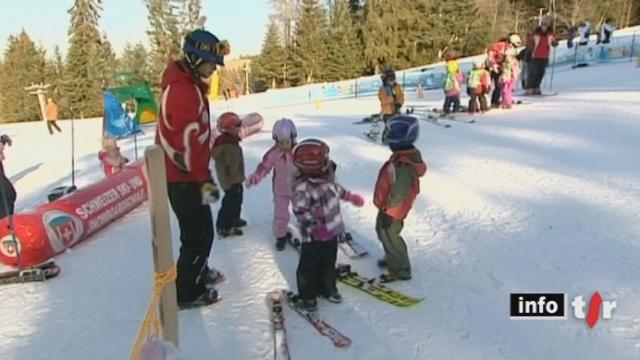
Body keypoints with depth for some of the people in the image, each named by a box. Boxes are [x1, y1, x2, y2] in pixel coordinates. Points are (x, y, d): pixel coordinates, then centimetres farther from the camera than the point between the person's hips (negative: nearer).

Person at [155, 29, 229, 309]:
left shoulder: (188, 84, 11)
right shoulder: (183, 91, -23)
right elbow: (188, 142, -26)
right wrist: (204, 180, -23)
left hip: (183, 172, 10)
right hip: (183, 176, -10)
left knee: (199, 228, 23)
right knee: (199, 233, 0)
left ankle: (197, 272, 42)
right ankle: (186, 292, 14)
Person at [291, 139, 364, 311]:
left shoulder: (325, 178, -2)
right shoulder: (302, 188, -28)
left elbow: (336, 188, 19)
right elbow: (301, 211, -30)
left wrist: (351, 196, 28)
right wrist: (315, 226, -38)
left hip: (331, 231, 8)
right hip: (313, 236, -8)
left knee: (329, 264, 22)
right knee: (309, 266, 10)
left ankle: (327, 288, 42)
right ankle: (307, 295, 27)